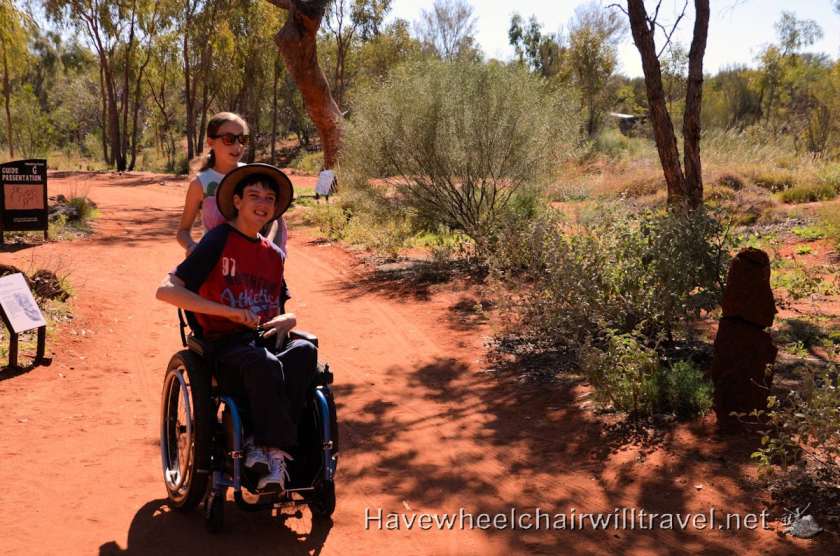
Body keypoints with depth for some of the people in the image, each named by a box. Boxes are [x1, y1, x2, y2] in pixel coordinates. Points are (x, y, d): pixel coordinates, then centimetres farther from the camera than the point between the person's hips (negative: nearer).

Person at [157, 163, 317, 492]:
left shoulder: (273, 255, 18)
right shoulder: (219, 240, -1)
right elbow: (166, 291, -10)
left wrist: (285, 321, 0)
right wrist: (228, 311, -17)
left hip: (263, 339, 5)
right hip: (224, 346, -5)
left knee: (304, 351, -29)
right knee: (263, 365, -38)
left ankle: (262, 445, -29)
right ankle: (278, 453, -28)